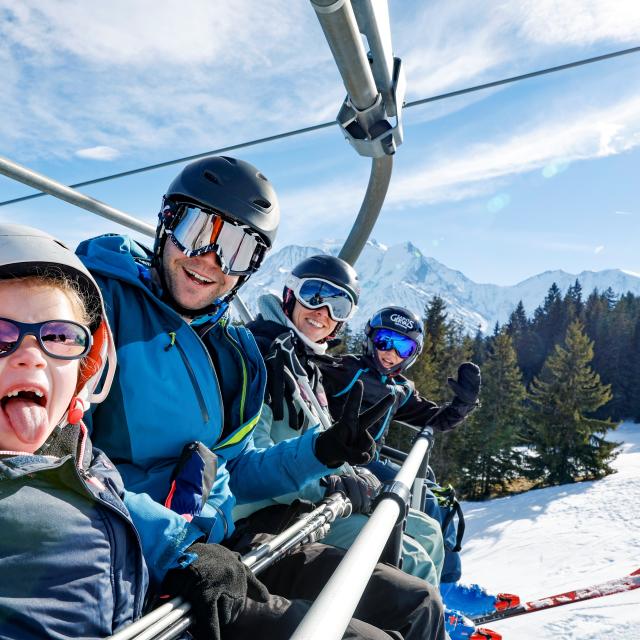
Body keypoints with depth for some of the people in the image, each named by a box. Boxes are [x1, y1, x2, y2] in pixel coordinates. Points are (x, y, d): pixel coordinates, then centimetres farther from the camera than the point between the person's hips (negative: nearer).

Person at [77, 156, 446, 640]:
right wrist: (173, 549, -25)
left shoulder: (236, 352, 10)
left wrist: (322, 452, 3)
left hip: (226, 551, 7)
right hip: (143, 575, -7)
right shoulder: (100, 297, -10)